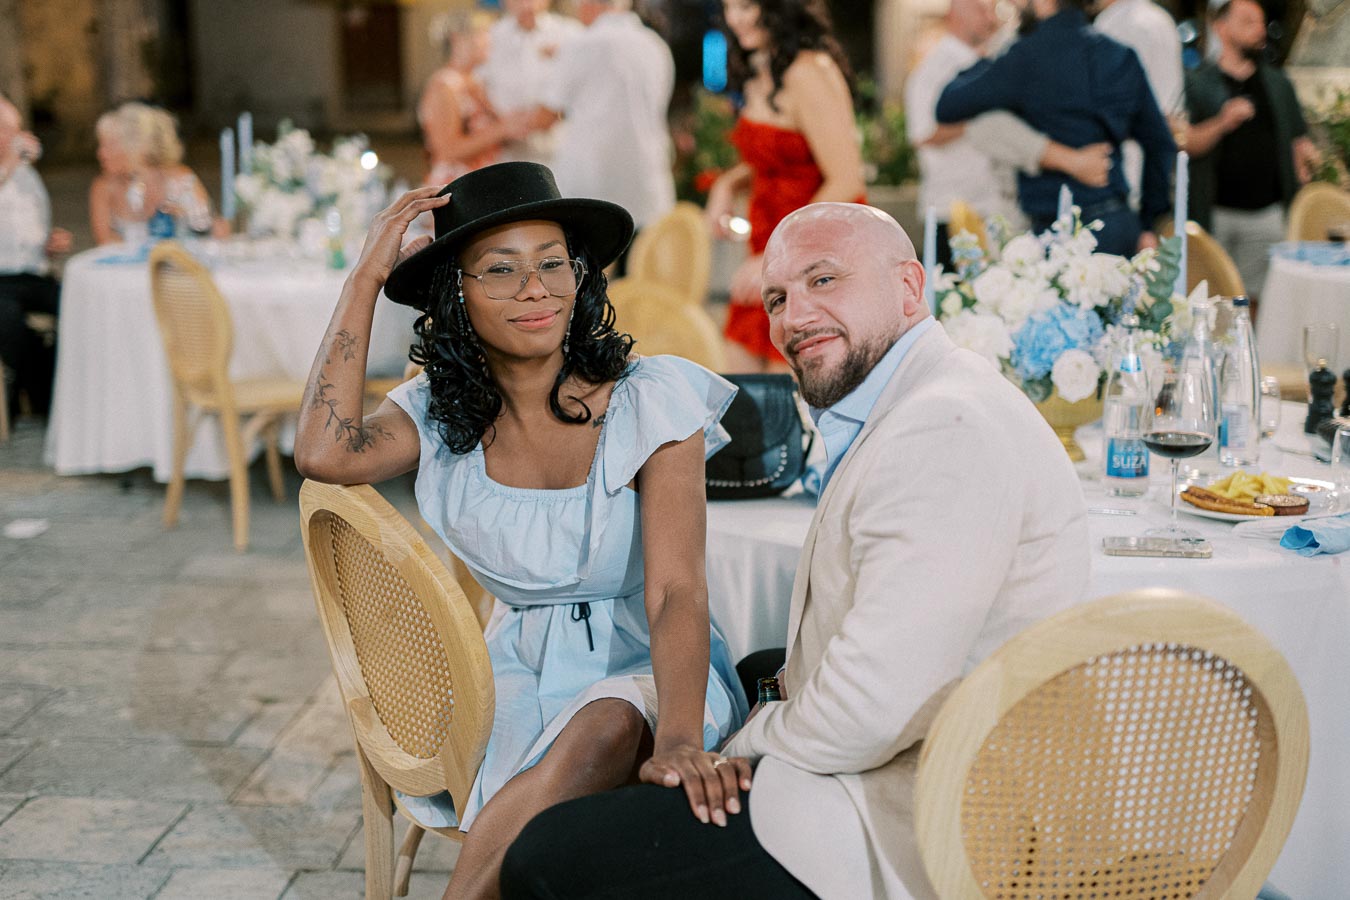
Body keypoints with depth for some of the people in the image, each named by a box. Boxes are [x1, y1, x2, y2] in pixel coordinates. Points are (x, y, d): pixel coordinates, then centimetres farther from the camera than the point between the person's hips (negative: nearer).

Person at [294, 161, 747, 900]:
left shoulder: (649, 401, -10)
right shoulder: (441, 413, 2)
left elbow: (676, 594, -19)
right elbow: (323, 453, -19)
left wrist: (678, 740, -37)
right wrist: (364, 280, -12)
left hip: (645, 672, -2)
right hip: (520, 674, 2)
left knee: (604, 733, -37)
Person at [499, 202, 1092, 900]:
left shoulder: (945, 429, -23)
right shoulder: (899, 413, 15)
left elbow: (874, 712, -28)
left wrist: (754, 739, -8)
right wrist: (761, 738, -1)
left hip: (895, 842, -11)